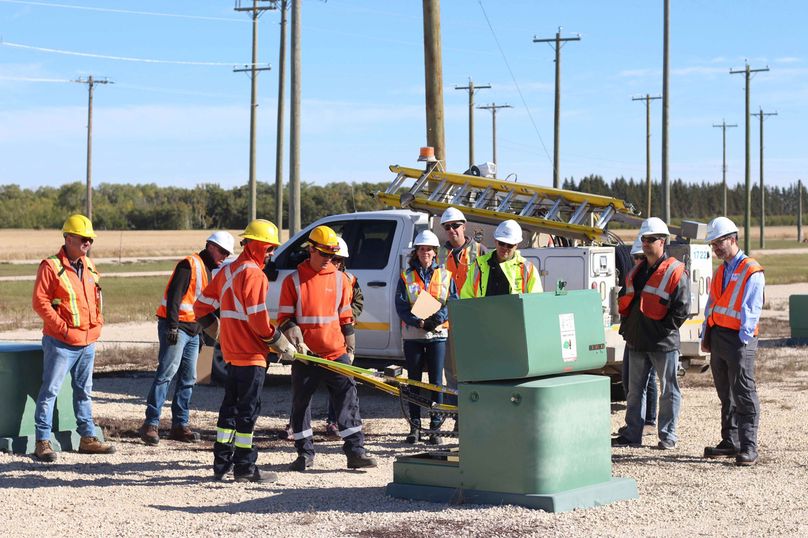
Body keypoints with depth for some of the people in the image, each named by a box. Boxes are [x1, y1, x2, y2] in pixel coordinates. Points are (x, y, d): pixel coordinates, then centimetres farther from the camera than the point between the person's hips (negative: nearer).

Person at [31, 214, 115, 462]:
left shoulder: (88, 265, 11)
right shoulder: (51, 267, -11)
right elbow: (39, 301, -15)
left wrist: (97, 322, 9)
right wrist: (62, 327, -18)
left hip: (88, 341, 8)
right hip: (61, 342, -7)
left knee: (84, 390, 15)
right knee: (50, 390, -5)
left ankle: (87, 438, 23)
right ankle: (43, 441, -2)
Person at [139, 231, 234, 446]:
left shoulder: (209, 271, 21)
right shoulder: (190, 265, -9)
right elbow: (174, 296, -18)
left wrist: (201, 334, 24)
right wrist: (172, 326, -24)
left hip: (192, 330, 10)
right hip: (176, 327, -9)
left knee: (188, 379, 9)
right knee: (166, 373, -13)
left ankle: (179, 425, 14)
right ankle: (151, 424, -14)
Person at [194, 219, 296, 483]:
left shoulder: (228, 271, 13)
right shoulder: (253, 274, -15)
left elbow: (202, 306, 15)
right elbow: (258, 319, -21)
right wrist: (283, 346, -11)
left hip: (232, 352, 9)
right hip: (251, 354, -9)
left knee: (231, 406, 15)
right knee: (248, 409, -3)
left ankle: (222, 463, 20)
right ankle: (245, 468, 1)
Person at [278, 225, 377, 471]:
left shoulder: (341, 279, 7)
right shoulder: (293, 280, 0)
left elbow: (345, 316, 13)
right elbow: (285, 317, 0)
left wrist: (350, 347, 12)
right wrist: (297, 342, -13)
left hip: (336, 353, 1)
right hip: (305, 355, -1)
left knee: (348, 399, -4)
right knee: (301, 403, 5)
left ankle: (355, 451, -1)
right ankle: (305, 453, 17)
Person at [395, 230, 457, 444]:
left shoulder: (445, 276, 7)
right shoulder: (406, 276, 6)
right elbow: (401, 306, -2)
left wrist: (437, 319, -17)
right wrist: (419, 322, -17)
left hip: (438, 334, 0)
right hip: (412, 334, 0)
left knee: (436, 381, -1)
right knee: (414, 380, 4)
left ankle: (435, 428, 3)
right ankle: (414, 427, 10)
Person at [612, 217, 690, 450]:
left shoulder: (675, 272, -8)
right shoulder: (636, 271, 13)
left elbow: (681, 308, -12)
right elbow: (623, 300, 22)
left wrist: (664, 329, -13)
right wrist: (626, 326, 11)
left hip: (663, 343, -7)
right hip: (637, 342, 7)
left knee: (668, 391, 3)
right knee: (634, 390, 11)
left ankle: (667, 437, 10)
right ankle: (632, 435, 18)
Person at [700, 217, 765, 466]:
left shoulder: (752, 272, -7)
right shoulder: (720, 272, 18)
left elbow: (751, 310, -12)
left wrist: (743, 339, -18)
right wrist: (706, 336, 13)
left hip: (738, 340, -8)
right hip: (717, 338, 8)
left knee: (744, 395, -7)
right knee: (726, 395, 13)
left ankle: (748, 448, -6)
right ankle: (730, 442, 20)